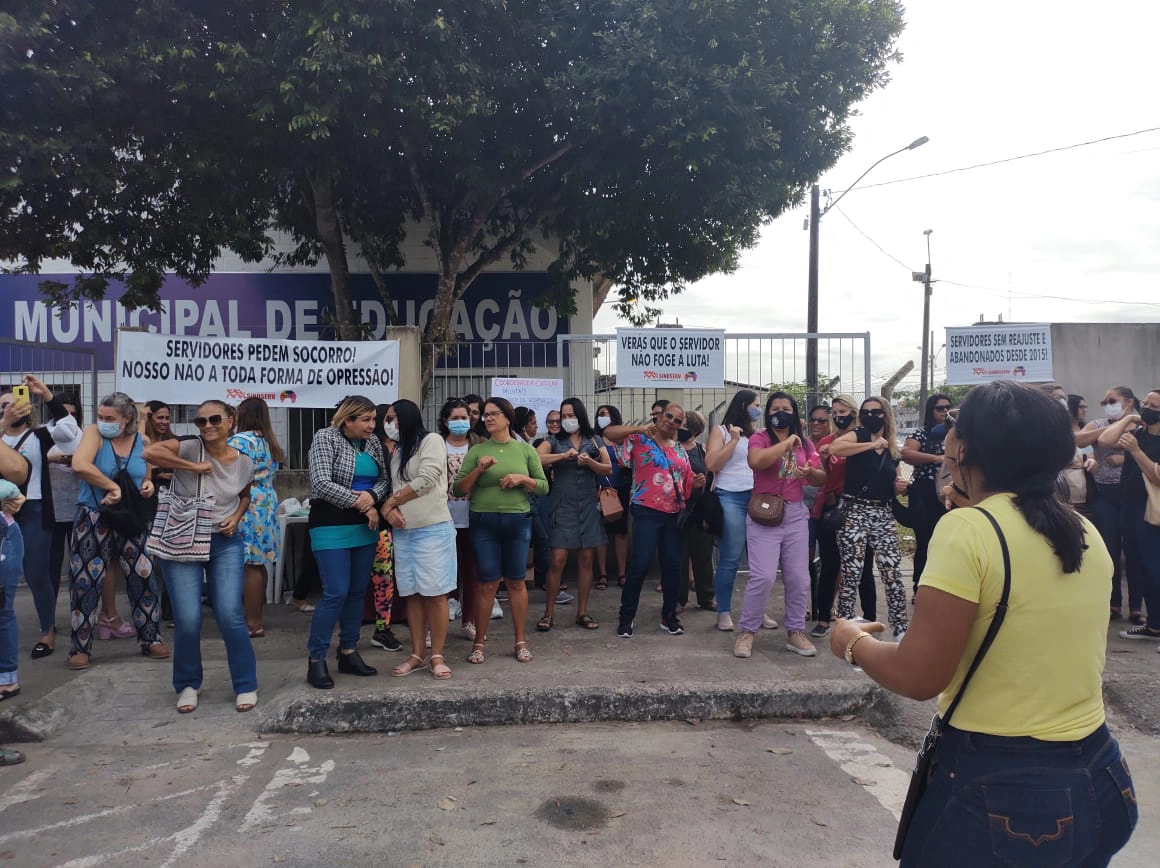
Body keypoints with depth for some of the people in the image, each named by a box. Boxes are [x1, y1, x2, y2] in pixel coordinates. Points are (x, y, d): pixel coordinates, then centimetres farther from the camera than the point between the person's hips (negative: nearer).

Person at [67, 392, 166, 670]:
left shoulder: (142, 442, 2)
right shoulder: (94, 433, -8)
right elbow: (79, 465, -26)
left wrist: (149, 485, -6)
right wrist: (112, 487, -24)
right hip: (94, 519, -3)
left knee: (144, 578, 4)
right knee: (85, 582, 0)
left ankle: (150, 639, 19)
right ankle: (81, 648, 13)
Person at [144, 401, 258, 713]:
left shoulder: (244, 462, 1)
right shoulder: (190, 448, -10)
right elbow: (148, 452, -26)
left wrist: (236, 517, -1)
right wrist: (193, 467, -23)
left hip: (226, 543, 2)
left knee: (230, 615, -5)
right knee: (187, 619, -3)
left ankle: (246, 685, 13)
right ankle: (188, 685, 23)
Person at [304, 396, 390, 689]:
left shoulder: (373, 442, 7)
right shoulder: (325, 438, -10)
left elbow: (385, 478, 8)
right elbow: (321, 483, -19)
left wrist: (372, 495, -15)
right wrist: (360, 504, -16)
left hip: (365, 528, 6)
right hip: (332, 528, -6)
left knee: (358, 592, 10)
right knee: (336, 593, -9)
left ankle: (348, 654, 22)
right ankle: (316, 660, 4)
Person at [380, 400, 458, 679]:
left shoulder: (431, 440, -3)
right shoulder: (396, 452, 19)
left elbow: (425, 481, -14)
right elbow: (389, 488, 14)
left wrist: (391, 501, -4)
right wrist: (387, 508, -9)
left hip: (433, 529, -7)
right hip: (403, 531, 7)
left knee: (434, 593, -3)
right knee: (412, 594, 8)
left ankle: (437, 656, 4)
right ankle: (417, 654, 15)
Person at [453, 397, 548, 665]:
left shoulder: (526, 450, 6)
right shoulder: (476, 451, 4)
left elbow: (544, 487, 6)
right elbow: (458, 491, 0)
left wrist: (523, 478, -11)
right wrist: (478, 469, -13)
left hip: (518, 521, 1)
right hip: (484, 522, -1)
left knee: (516, 582, 7)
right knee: (487, 584, 1)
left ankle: (521, 641, 18)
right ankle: (479, 642, 15)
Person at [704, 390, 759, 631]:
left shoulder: (757, 434, 21)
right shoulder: (721, 431, 5)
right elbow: (711, 464, -8)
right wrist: (734, 440, -10)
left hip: (757, 497, 5)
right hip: (731, 498, -5)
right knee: (730, 559, -8)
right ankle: (724, 612, 2)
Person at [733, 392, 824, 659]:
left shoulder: (804, 442, 11)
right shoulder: (760, 438, -4)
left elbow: (821, 478, 13)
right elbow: (755, 461, -26)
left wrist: (811, 472, -11)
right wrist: (787, 442, -18)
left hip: (796, 514, 5)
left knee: (799, 578, 7)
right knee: (763, 576, -11)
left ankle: (795, 632, 20)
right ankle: (747, 631, 4)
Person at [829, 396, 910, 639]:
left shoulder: (892, 449, 14)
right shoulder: (858, 436, -2)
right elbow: (833, 448, -25)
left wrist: (900, 486, 2)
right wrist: (872, 445, -19)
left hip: (883, 514, 5)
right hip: (855, 512, -5)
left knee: (893, 574, 3)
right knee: (851, 574, -2)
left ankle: (901, 626, 14)